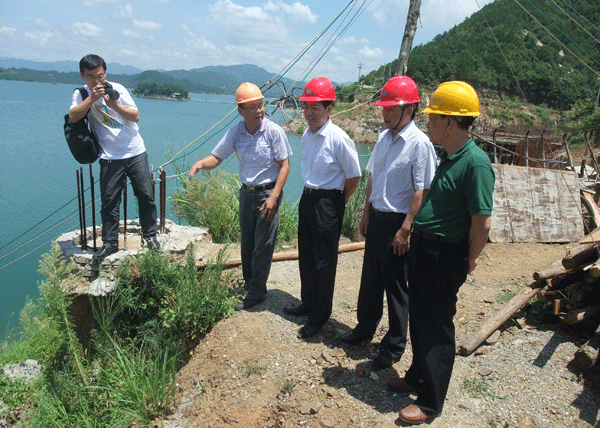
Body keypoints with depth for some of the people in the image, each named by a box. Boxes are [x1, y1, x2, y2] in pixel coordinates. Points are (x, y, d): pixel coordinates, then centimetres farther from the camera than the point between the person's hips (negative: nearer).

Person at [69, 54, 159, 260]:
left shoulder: (117, 88, 2)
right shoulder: (81, 94, 3)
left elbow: (136, 116, -3)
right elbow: (73, 117, -15)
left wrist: (115, 106, -17)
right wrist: (92, 98, -22)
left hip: (135, 152, 1)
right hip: (109, 158, 0)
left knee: (146, 196, 2)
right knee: (109, 201, -1)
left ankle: (150, 236, 16)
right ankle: (110, 243, 11)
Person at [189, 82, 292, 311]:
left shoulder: (274, 131, -14)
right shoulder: (235, 133, -2)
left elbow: (284, 166, -11)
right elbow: (217, 157, 3)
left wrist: (273, 197, -18)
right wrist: (200, 164, -21)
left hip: (268, 192, -5)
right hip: (246, 192, 5)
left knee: (263, 244, 0)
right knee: (246, 243, 15)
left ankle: (257, 291, 13)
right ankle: (248, 283, 33)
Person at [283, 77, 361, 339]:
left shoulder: (338, 139, -18)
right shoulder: (306, 135, 6)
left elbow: (354, 177, -10)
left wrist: (338, 203, -1)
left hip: (328, 202, -8)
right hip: (307, 198, 8)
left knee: (324, 261, 3)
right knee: (306, 256, 18)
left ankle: (320, 315, 18)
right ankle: (308, 303, 36)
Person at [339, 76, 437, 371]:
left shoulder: (419, 143, -16)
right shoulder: (384, 138, 8)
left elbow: (421, 192, -18)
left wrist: (405, 229, -19)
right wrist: (366, 213, 13)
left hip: (397, 222, -7)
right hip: (376, 218, 7)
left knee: (396, 285, 6)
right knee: (371, 278, 20)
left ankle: (394, 345, 23)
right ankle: (365, 327, 40)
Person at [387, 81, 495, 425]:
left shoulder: (476, 162, -22)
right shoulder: (449, 157, 8)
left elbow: (483, 221, -23)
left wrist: (469, 261, -12)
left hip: (445, 256, -9)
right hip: (423, 248, 9)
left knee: (436, 326, 3)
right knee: (419, 317, 20)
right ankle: (418, 377, 40)